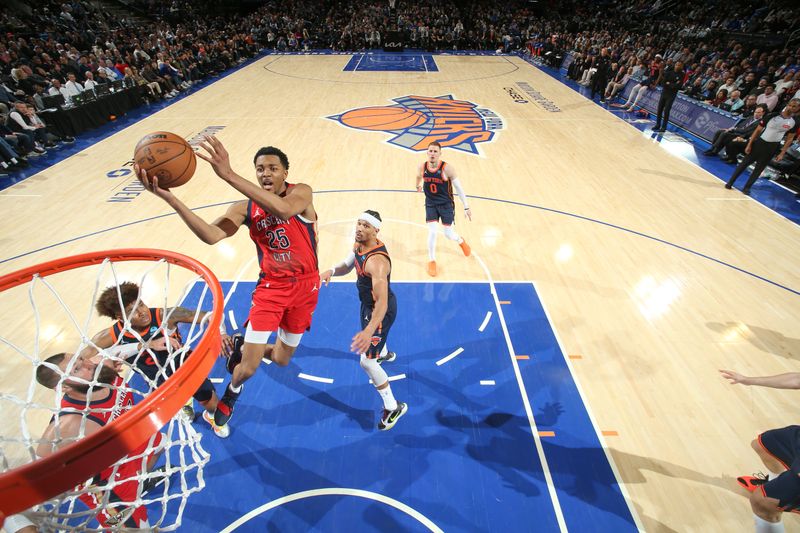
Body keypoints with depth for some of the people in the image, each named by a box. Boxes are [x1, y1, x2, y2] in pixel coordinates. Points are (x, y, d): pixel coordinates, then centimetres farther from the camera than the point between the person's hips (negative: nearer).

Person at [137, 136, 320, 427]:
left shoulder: (301, 192, -13)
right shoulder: (245, 208, -6)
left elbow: (283, 209, -38)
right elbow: (211, 235, -22)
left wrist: (229, 175, -43)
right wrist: (169, 197, -34)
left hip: (305, 286, 0)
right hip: (270, 287, 0)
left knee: (281, 360, 15)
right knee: (247, 368, -3)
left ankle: (246, 349, 51)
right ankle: (231, 393, 36)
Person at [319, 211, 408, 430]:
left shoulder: (376, 261, -38)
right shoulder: (359, 244, -9)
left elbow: (382, 303, -48)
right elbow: (346, 266, 5)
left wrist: (369, 331, -63)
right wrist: (331, 271, -19)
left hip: (381, 309, -9)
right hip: (368, 303, 10)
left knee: (367, 361, -6)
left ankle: (393, 407, 14)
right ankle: (384, 354, 74)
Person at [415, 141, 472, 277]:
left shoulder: (447, 168, -20)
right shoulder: (422, 167, -10)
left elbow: (458, 188, -13)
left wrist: (466, 207, -12)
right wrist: (418, 186, 36)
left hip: (446, 204, -2)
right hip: (430, 204, 2)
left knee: (448, 234, 2)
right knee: (432, 232, -7)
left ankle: (461, 241, 40)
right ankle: (432, 261, 13)